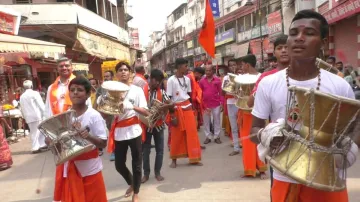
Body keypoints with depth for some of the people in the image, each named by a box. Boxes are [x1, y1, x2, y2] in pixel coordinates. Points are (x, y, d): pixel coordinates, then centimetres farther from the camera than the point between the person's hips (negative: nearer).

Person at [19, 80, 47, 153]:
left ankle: (35, 147, 10)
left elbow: (22, 109, 11)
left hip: (29, 117, 5)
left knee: (33, 132, 9)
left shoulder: (22, 96, 8)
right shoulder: (34, 93, -6)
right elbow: (41, 104, -8)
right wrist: (44, 114, -1)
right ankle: (42, 144, 10)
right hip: (37, 115, -5)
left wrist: (25, 117, 18)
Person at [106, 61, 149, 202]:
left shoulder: (137, 90, -1)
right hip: (119, 131, 3)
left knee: (136, 164, 6)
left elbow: (146, 113, -8)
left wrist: (133, 107, -24)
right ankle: (131, 184, 40)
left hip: (133, 130, -2)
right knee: (119, 164, 10)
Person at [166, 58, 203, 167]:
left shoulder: (187, 79, 6)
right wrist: (172, 115, -12)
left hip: (188, 108, 5)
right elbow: (168, 98, -10)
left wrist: (191, 107, 12)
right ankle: (174, 159, 21)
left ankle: (194, 158, 15)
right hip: (177, 109, -4)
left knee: (192, 133, 4)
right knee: (176, 136, 5)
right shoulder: (171, 80, -10)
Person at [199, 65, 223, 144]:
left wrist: (221, 103, -3)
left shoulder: (217, 80, -3)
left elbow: (220, 92, 0)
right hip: (206, 104, 1)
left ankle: (217, 137, 20)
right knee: (206, 121, 8)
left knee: (217, 121, 9)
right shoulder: (202, 81, 0)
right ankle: (208, 137, 20)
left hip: (216, 104, -1)